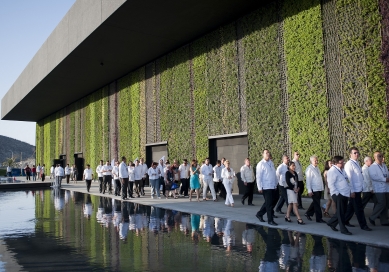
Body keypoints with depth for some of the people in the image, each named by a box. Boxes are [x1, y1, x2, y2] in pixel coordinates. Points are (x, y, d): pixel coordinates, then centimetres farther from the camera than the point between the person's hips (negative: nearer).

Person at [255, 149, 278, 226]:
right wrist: (259, 187, -15)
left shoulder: (271, 163, 12)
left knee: (268, 203, 16)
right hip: (266, 187, -7)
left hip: (273, 187, 7)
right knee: (269, 204, -2)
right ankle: (270, 220, 8)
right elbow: (258, 176, -12)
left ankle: (259, 214, 33)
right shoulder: (261, 164, -9)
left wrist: (276, 184, 15)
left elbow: (274, 174, 17)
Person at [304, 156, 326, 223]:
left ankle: (308, 213, 34)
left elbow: (320, 178, 16)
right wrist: (309, 191, -18)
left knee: (315, 203, 18)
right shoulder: (309, 169, -13)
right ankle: (319, 219, 8)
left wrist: (322, 187, 13)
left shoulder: (317, 168, 11)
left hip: (319, 189, 8)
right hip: (314, 189, -8)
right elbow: (308, 180, -15)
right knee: (317, 204, -1)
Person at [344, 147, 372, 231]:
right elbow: (349, 178, -17)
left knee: (351, 207, 16)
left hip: (358, 189, 8)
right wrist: (352, 191, -18)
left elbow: (360, 177, 16)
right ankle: (363, 225, 8)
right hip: (354, 190, -8)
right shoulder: (349, 164, -14)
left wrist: (361, 189, 14)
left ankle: (345, 221, 26)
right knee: (359, 208, 0)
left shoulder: (357, 163, 13)